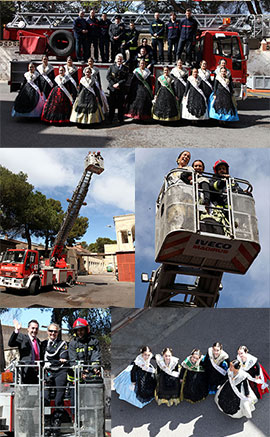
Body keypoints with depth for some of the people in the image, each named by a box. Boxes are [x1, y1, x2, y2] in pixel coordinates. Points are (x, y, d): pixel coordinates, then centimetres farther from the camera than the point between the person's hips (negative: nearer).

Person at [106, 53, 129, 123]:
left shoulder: (125, 69, 6)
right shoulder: (111, 67, 8)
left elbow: (125, 79, -3)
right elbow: (108, 76, 1)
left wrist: (118, 84, -15)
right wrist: (113, 84, -10)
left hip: (121, 89, 0)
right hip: (112, 88, 0)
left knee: (121, 105, 2)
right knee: (112, 104, 3)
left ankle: (120, 119, 11)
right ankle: (110, 119, 11)